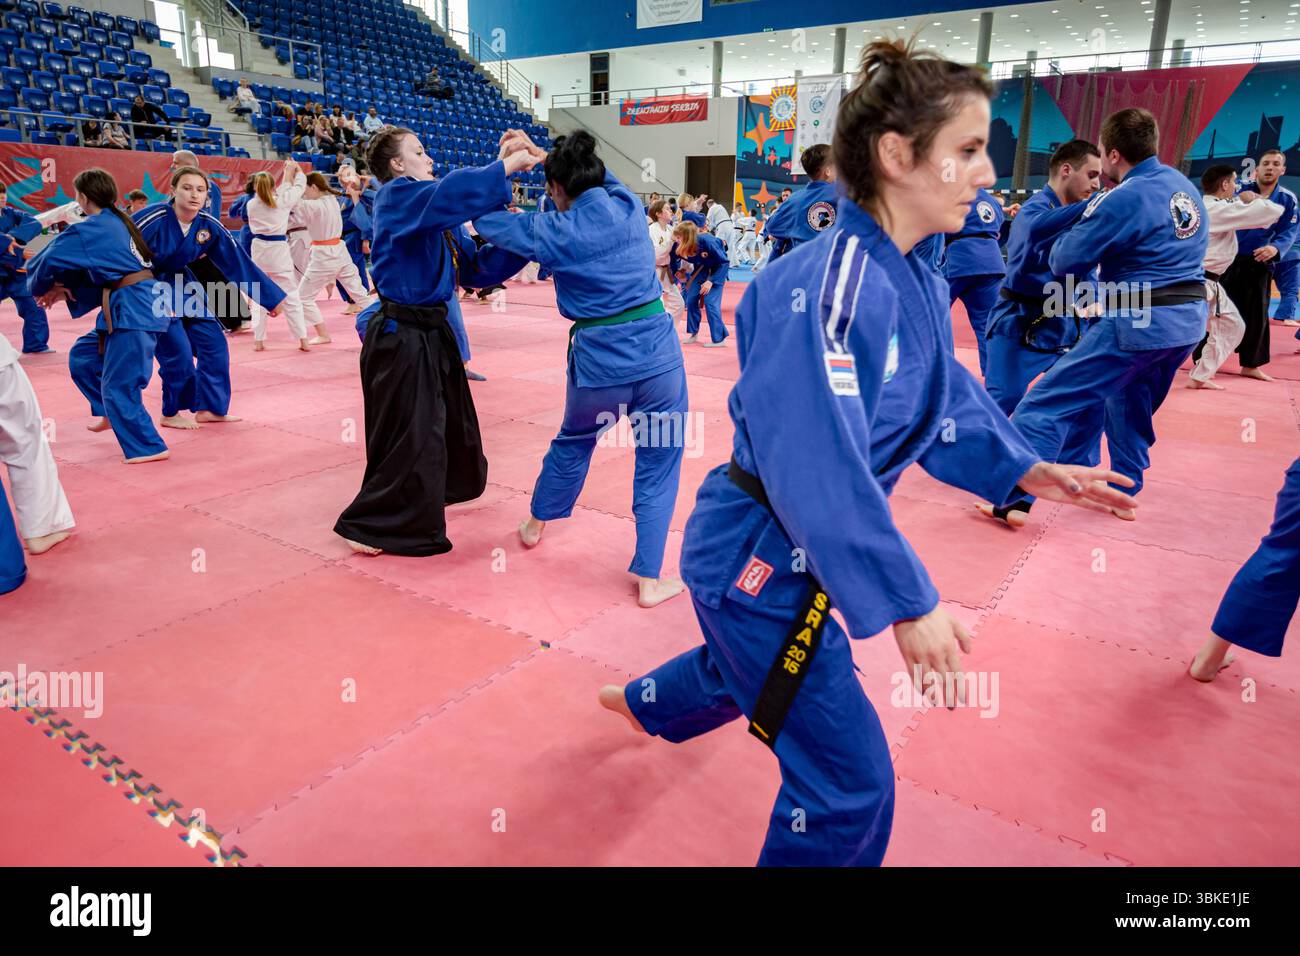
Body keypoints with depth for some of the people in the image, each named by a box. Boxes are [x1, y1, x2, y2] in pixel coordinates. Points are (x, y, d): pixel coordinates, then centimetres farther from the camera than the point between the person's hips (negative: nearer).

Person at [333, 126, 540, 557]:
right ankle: (364, 525, 11)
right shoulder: (396, 197, -14)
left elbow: (478, 266, 13)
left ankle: (438, 491, 50)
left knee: (449, 420, 25)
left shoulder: (438, 219, 13)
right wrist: (508, 164, -27)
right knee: (411, 437, -5)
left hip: (430, 332, 10)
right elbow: (453, 191, -34)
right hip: (401, 338, -10)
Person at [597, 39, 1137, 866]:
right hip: (760, 561, -10)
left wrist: (1027, 467, 4)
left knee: (757, 666, 36)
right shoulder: (828, 287, -28)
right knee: (850, 784, 1)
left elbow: (945, 396, 15)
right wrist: (907, 600, -27)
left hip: (787, 555, 10)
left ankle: (645, 703, 64)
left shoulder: (916, 283, 3)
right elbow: (817, 466, -32)